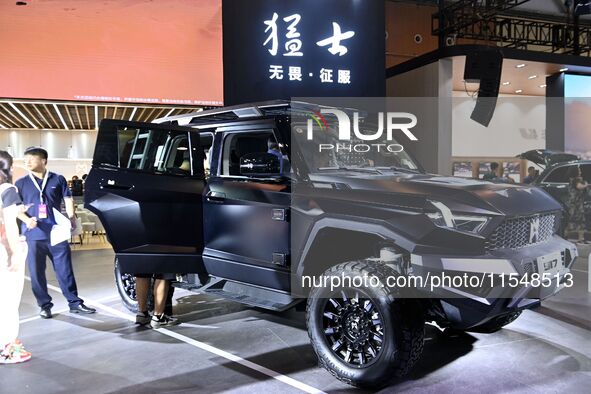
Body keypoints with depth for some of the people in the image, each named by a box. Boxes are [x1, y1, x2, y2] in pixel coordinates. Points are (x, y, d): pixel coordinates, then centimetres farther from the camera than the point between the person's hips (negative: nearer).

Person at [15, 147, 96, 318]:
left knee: (65, 270, 3)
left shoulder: (58, 180, 6)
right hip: (33, 235, 1)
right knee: (36, 272, 5)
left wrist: (71, 218, -8)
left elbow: (68, 200, 8)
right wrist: (27, 220, -14)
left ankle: (75, 303, 11)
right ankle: (45, 305, 17)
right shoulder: (21, 183, 7)